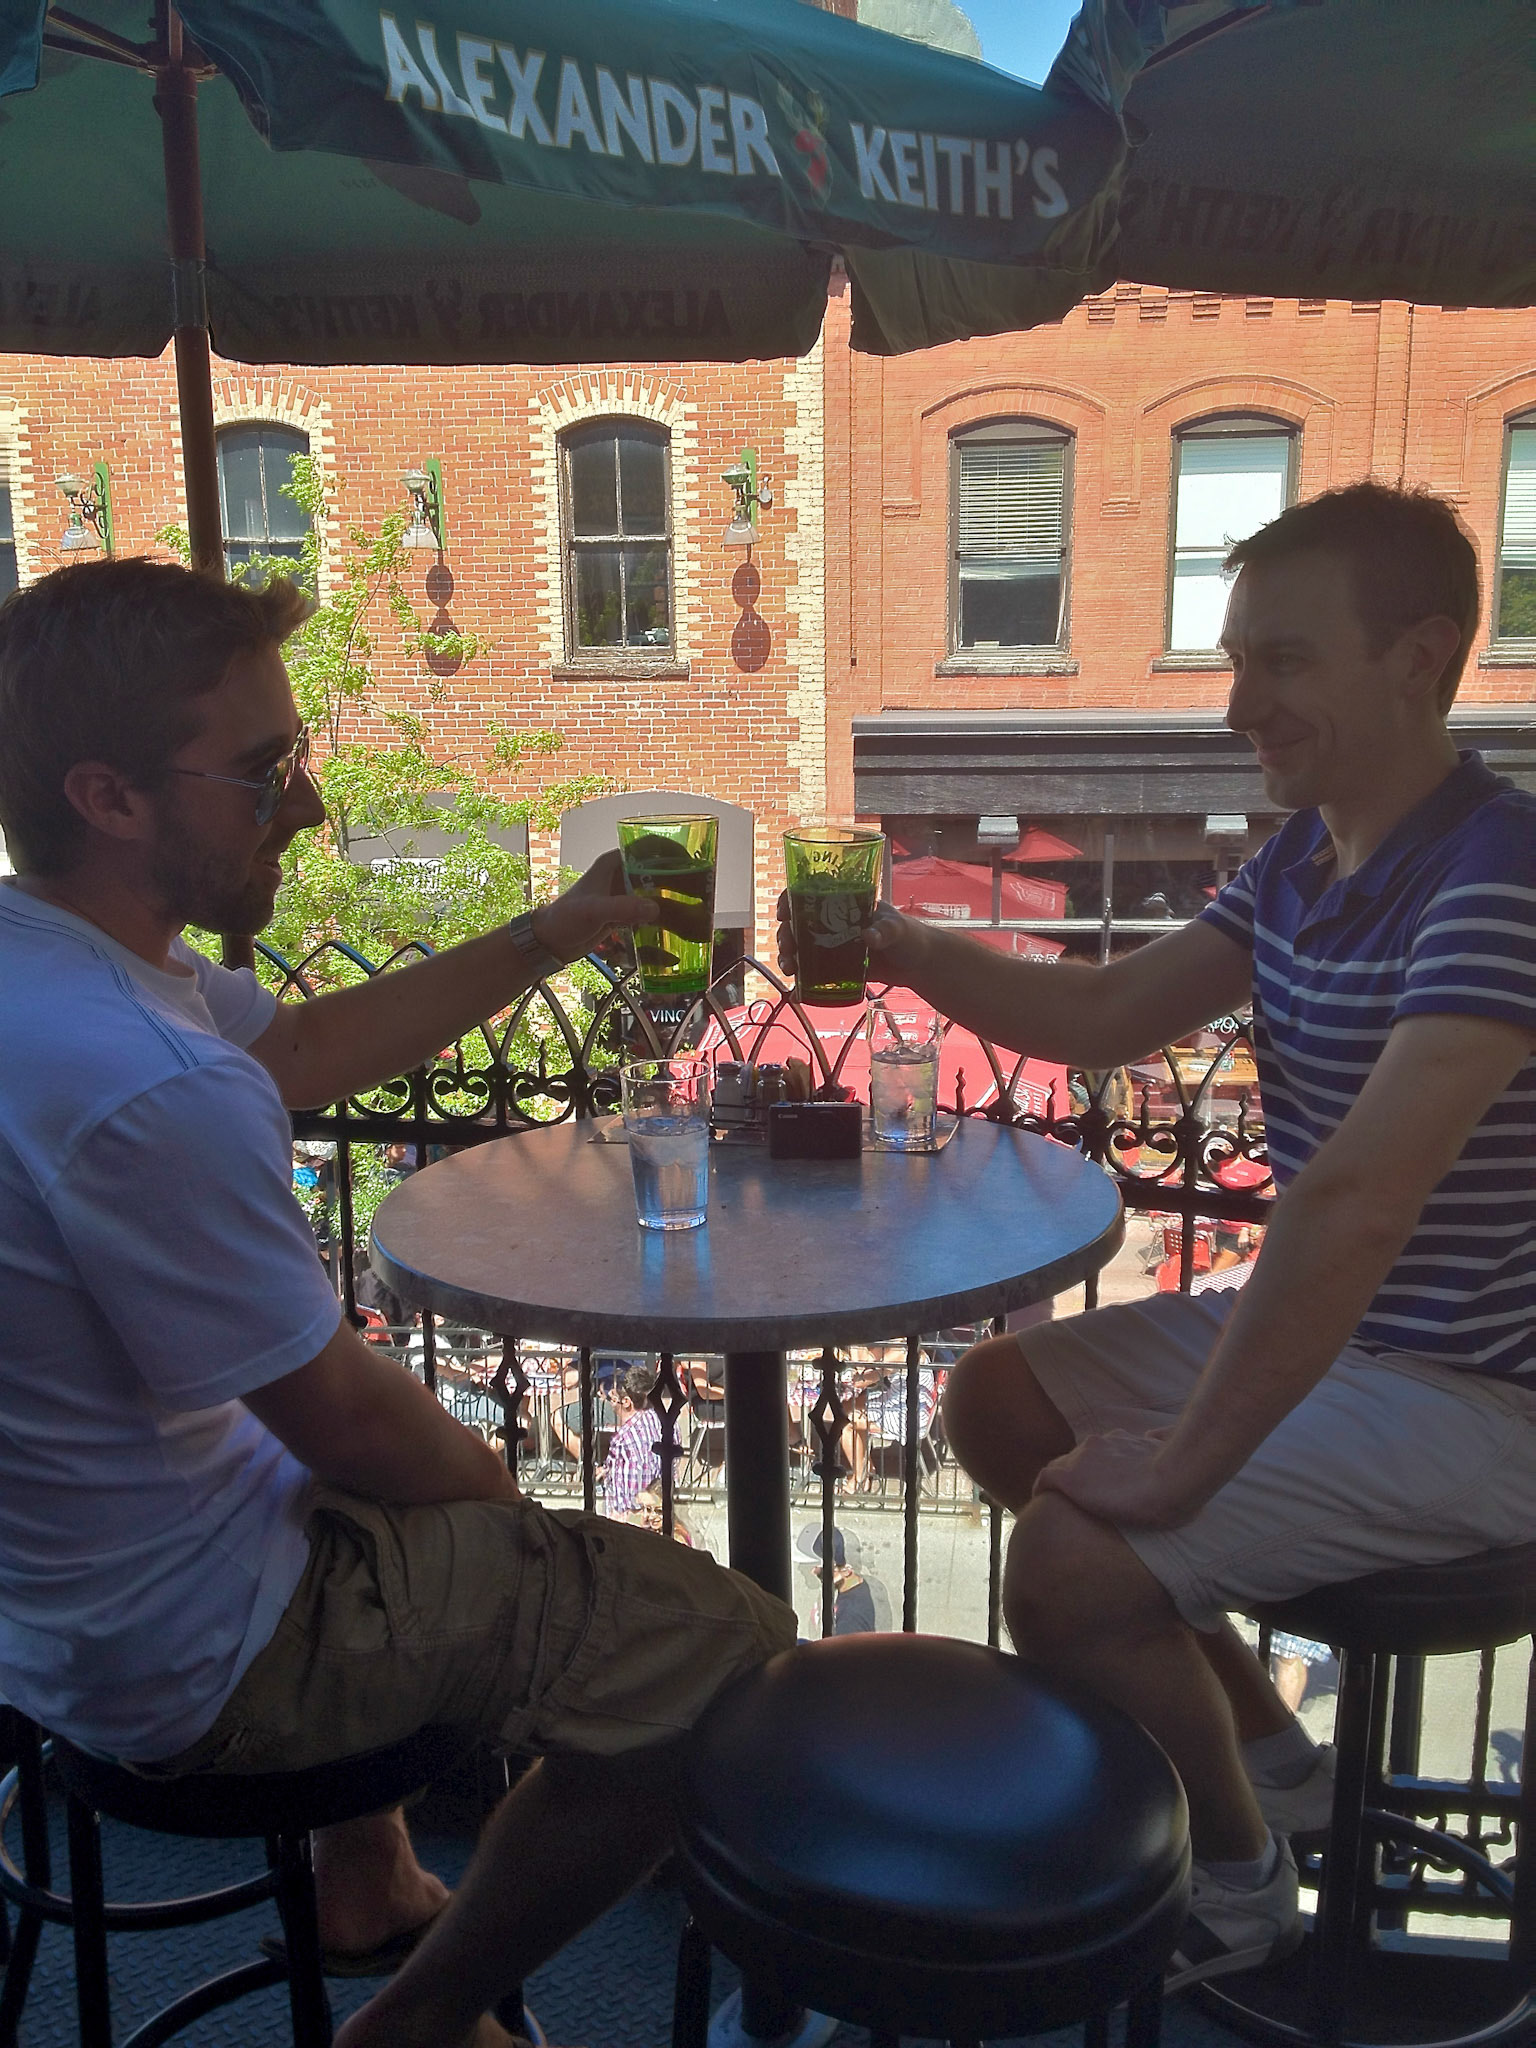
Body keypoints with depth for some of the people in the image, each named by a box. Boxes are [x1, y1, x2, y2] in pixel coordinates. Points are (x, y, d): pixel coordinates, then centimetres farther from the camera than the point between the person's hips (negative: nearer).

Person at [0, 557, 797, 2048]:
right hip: (181, 1662, -10)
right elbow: (344, 1423, -24)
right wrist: (487, 1474, -2)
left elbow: (297, 1053, 11)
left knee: (445, 1481, 34)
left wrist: (547, 940, 9)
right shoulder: (141, 1085, -34)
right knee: (726, 1650, -9)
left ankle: (366, 1893, 43)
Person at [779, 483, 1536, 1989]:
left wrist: (1187, 1462, -28)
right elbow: (1106, 1015, 8)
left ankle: (1235, 1879, 13)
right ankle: (1266, 1751, 25)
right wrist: (908, 951, -8)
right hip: (1313, 1321, 9)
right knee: (998, 1402, 11)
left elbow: (1354, 1196, -34)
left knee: (1073, 1564, -20)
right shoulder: (1303, 854, 4)